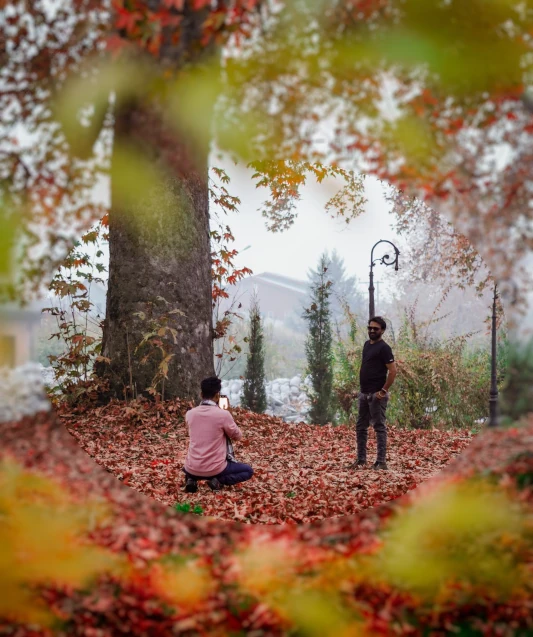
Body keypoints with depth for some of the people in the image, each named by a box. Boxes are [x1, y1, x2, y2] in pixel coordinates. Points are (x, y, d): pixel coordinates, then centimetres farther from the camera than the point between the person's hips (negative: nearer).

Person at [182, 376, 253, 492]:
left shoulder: (189, 414, -2)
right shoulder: (223, 414, -14)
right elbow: (238, 436, 3)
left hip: (193, 469, 4)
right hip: (214, 469, -4)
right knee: (248, 471, 18)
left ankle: (191, 479, 7)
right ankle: (218, 480, -4)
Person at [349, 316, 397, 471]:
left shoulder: (383, 348, -11)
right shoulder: (367, 344, 14)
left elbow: (393, 371, -17)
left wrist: (383, 390, -18)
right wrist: (363, 388, 17)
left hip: (376, 394, -9)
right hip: (364, 393, 9)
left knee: (379, 427, -5)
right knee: (360, 427, 12)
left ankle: (381, 462, -2)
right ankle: (361, 460, 19)